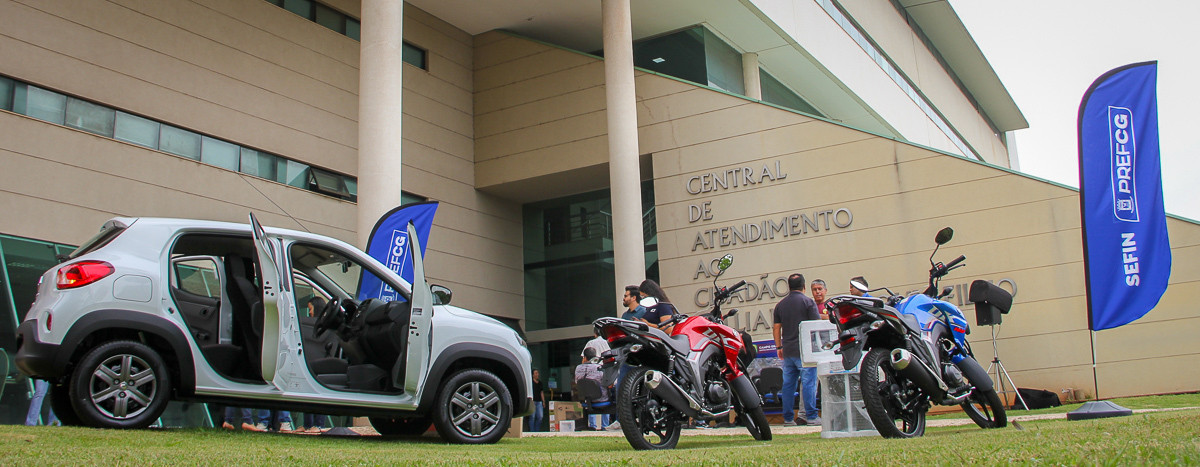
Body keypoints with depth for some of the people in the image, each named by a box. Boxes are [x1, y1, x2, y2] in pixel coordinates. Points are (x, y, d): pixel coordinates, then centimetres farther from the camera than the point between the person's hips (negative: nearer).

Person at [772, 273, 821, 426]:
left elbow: (776, 327, 12)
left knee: (788, 384, 7)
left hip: (787, 351, 5)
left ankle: (788, 418, 8)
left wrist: (779, 347, 17)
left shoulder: (780, 304, 11)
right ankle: (811, 416, -5)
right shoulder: (808, 302, -4)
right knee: (808, 382, -3)